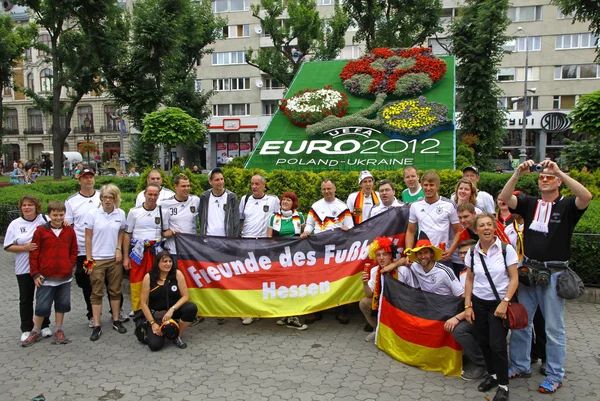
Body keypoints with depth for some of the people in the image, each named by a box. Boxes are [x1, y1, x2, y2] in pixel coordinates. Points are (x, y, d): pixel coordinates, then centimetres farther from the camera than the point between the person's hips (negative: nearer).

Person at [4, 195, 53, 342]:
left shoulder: (44, 219, -2)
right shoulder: (15, 224, -1)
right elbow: (8, 247, 0)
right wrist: (25, 248, -16)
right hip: (24, 269, 0)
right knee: (26, 299, 9)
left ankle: (45, 326, 27)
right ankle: (26, 329, 20)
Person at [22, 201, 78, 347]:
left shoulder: (70, 231, 2)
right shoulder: (40, 231, -6)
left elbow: (74, 251, 10)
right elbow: (34, 254, -3)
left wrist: (69, 266, -1)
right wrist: (35, 274, -5)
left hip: (65, 277, 2)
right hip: (46, 277, -2)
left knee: (62, 304, 11)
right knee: (42, 306, 4)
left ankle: (59, 330, 25)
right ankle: (36, 331, 24)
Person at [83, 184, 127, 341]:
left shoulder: (120, 214, 0)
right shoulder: (92, 214, -8)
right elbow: (88, 238, -4)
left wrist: (119, 249, -2)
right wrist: (88, 259, -6)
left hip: (114, 258, 2)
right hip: (97, 259, -2)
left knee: (115, 291, 10)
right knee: (96, 293, 4)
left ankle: (116, 321, 23)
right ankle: (96, 327, 9)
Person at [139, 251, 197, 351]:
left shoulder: (177, 274, -11)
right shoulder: (149, 277, -13)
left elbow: (185, 296, -9)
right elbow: (143, 303, -8)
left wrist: (172, 309, -24)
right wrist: (153, 323, -12)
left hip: (174, 309, 2)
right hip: (156, 314, -1)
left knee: (192, 308, -30)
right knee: (154, 345, -21)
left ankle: (177, 336, -5)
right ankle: (150, 330, 17)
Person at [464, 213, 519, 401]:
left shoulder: (506, 249, -10)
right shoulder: (473, 252, 0)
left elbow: (514, 279, -8)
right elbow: (469, 280, 7)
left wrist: (505, 302, -15)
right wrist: (468, 305, 2)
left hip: (499, 303, -3)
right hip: (478, 303, 3)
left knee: (497, 344, -7)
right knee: (483, 342, 9)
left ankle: (503, 385, 11)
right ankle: (492, 375, 31)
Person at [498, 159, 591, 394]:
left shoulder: (567, 205, -2)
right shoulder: (529, 203, 8)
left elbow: (586, 197, -22)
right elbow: (504, 198, -7)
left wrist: (559, 172, -25)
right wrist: (518, 174, -18)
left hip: (554, 274, -4)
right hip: (528, 270, 4)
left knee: (554, 328, 6)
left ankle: (555, 376, 18)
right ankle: (520, 366, 26)